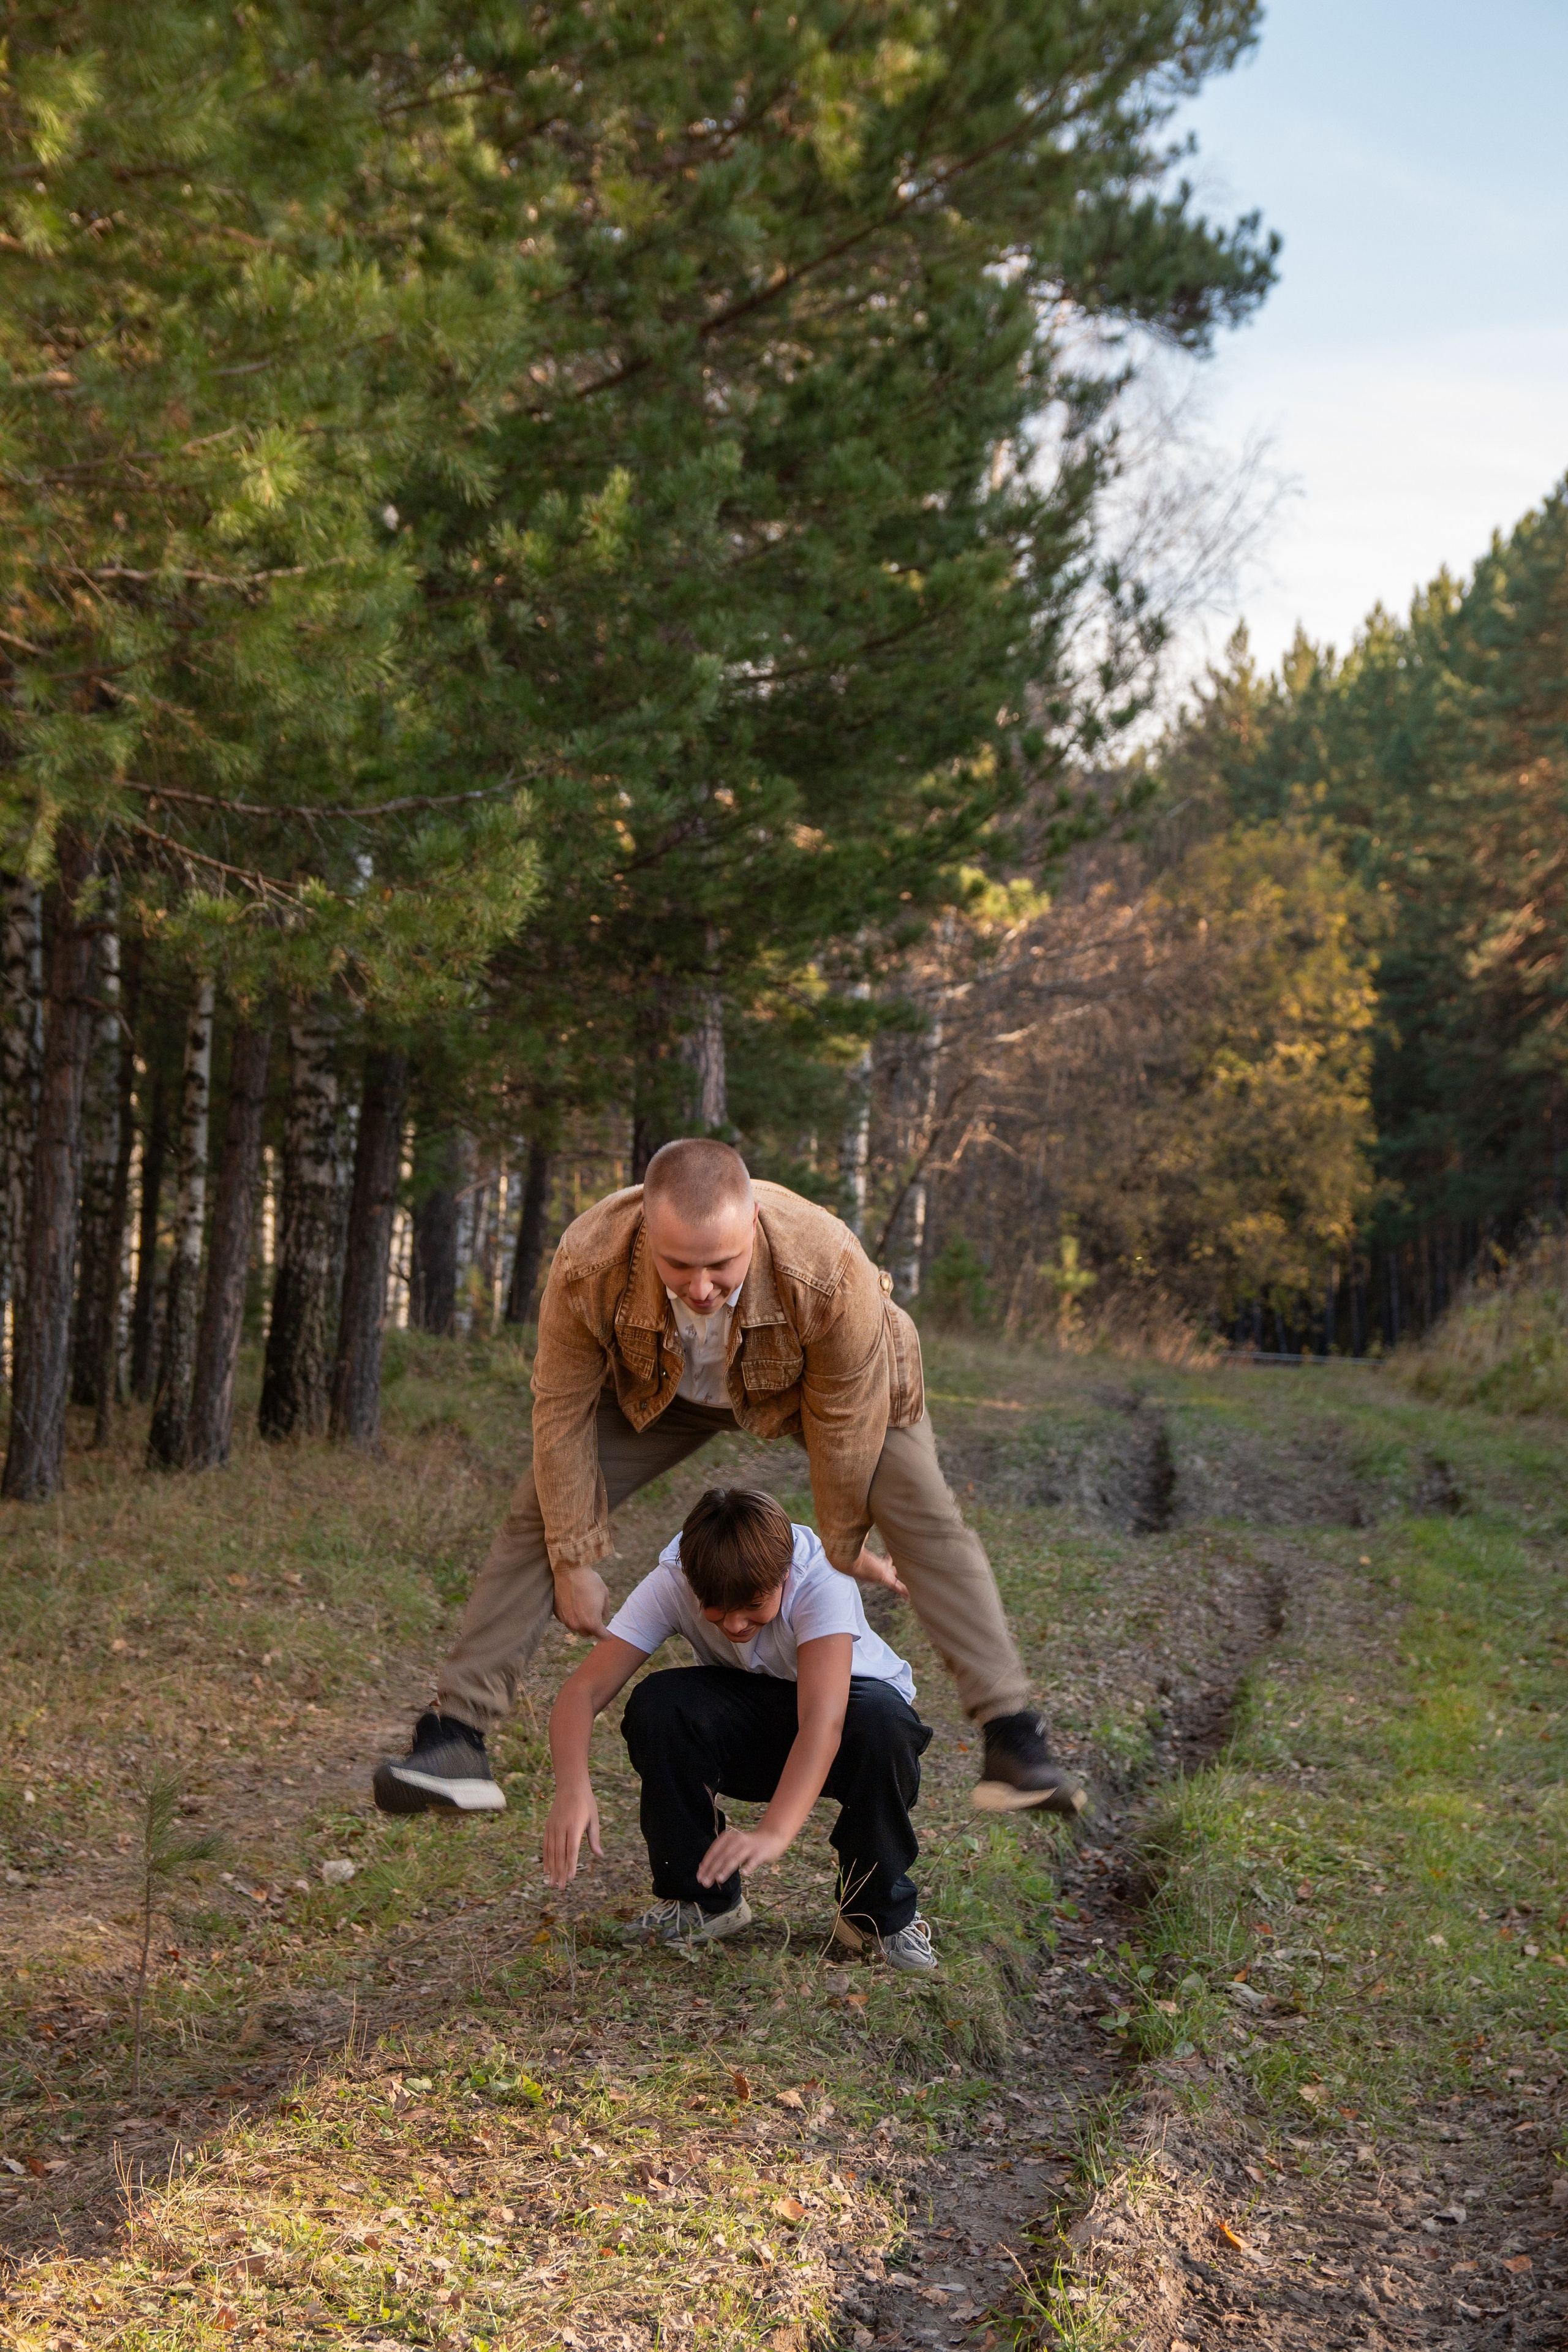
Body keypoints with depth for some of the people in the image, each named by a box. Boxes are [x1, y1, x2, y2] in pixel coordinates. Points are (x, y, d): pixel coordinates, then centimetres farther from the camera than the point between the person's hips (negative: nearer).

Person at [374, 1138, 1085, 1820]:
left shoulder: (828, 1269, -44)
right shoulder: (589, 1264, -40)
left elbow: (843, 1425, -27)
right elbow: (563, 1408, -24)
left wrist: (843, 1550, -12)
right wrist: (573, 1562, -16)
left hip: (813, 1381, -1)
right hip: (660, 1388, 1)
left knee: (926, 1518, -18)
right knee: (541, 1512, -12)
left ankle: (1013, 1739, -13)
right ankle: (454, 1737, -7)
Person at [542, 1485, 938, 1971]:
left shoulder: (823, 1580, -35)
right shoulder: (670, 1584, -26)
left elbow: (824, 1720, -47)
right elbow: (582, 1690, -32)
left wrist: (774, 1832, -62)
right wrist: (572, 1788, -52)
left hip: (845, 1698, -2)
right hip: (746, 1719, 2)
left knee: (880, 1721, -38)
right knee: (657, 1704, -30)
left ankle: (880, 1913, -12)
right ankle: (701, 1898, -8)